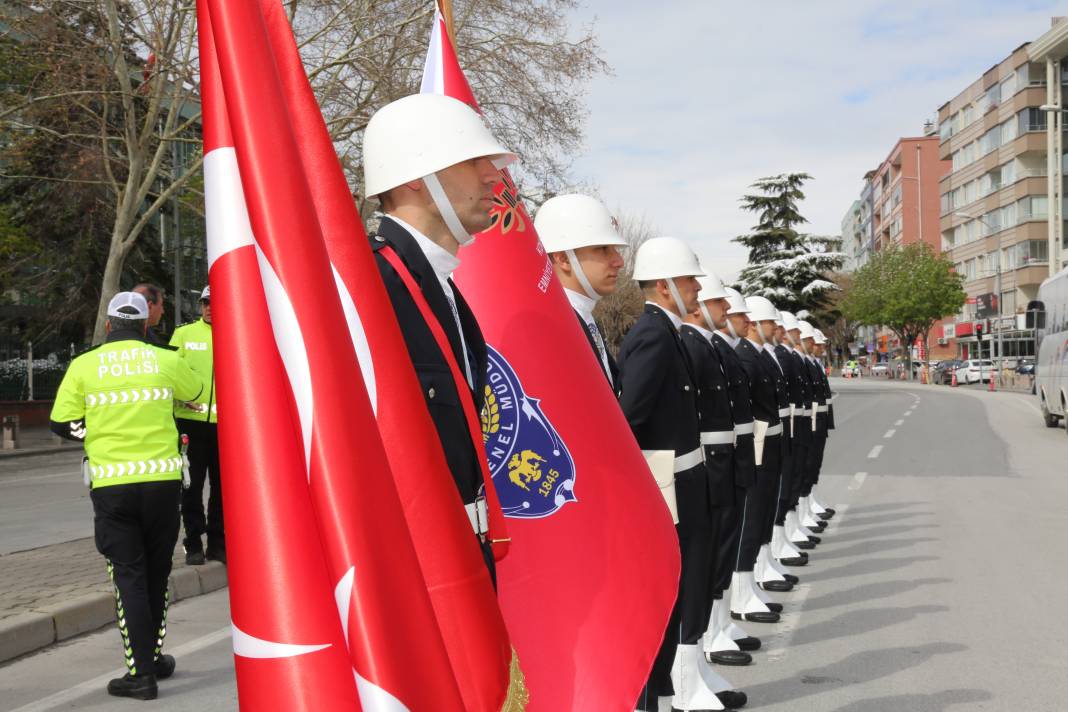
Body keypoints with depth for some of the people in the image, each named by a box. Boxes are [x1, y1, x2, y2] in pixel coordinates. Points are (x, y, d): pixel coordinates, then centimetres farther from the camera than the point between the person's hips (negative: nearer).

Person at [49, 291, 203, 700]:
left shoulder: (84, 365, -1)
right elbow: (195, 392, 20)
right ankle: (154, 657, 27)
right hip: (162, 479, 1)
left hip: (111, 485, -1)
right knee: (156, 572, 16)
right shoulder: (166, 361, 1)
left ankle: (141, 673, 0)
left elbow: (62, 425, 2)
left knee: (128, 577, 3)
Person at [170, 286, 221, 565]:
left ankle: (217, 543, 20)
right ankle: (193, 544, 13)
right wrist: (179, 396, -13)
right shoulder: (184, 333, 5)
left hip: (225, 422, 1)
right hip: (191, 420, -1)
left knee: (221, 485, 9)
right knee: (192, 484, 3)